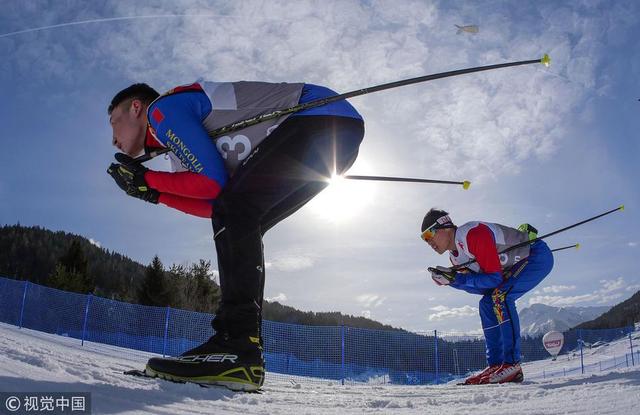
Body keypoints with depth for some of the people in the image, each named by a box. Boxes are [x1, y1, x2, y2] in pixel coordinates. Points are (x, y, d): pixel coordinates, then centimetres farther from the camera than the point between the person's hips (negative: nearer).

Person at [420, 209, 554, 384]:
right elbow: (482, 287, -2)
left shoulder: (473, 235, -29)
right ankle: (496, 365, 4)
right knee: (487, 304, 1)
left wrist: (457, 278, -27)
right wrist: (452, 279, -15)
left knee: (500, 297, -25)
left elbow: (494, 278, -29)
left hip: (538, 256, -9)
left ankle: (512, 364, -21)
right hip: (516, 266, 9)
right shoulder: (455, 256, 0)